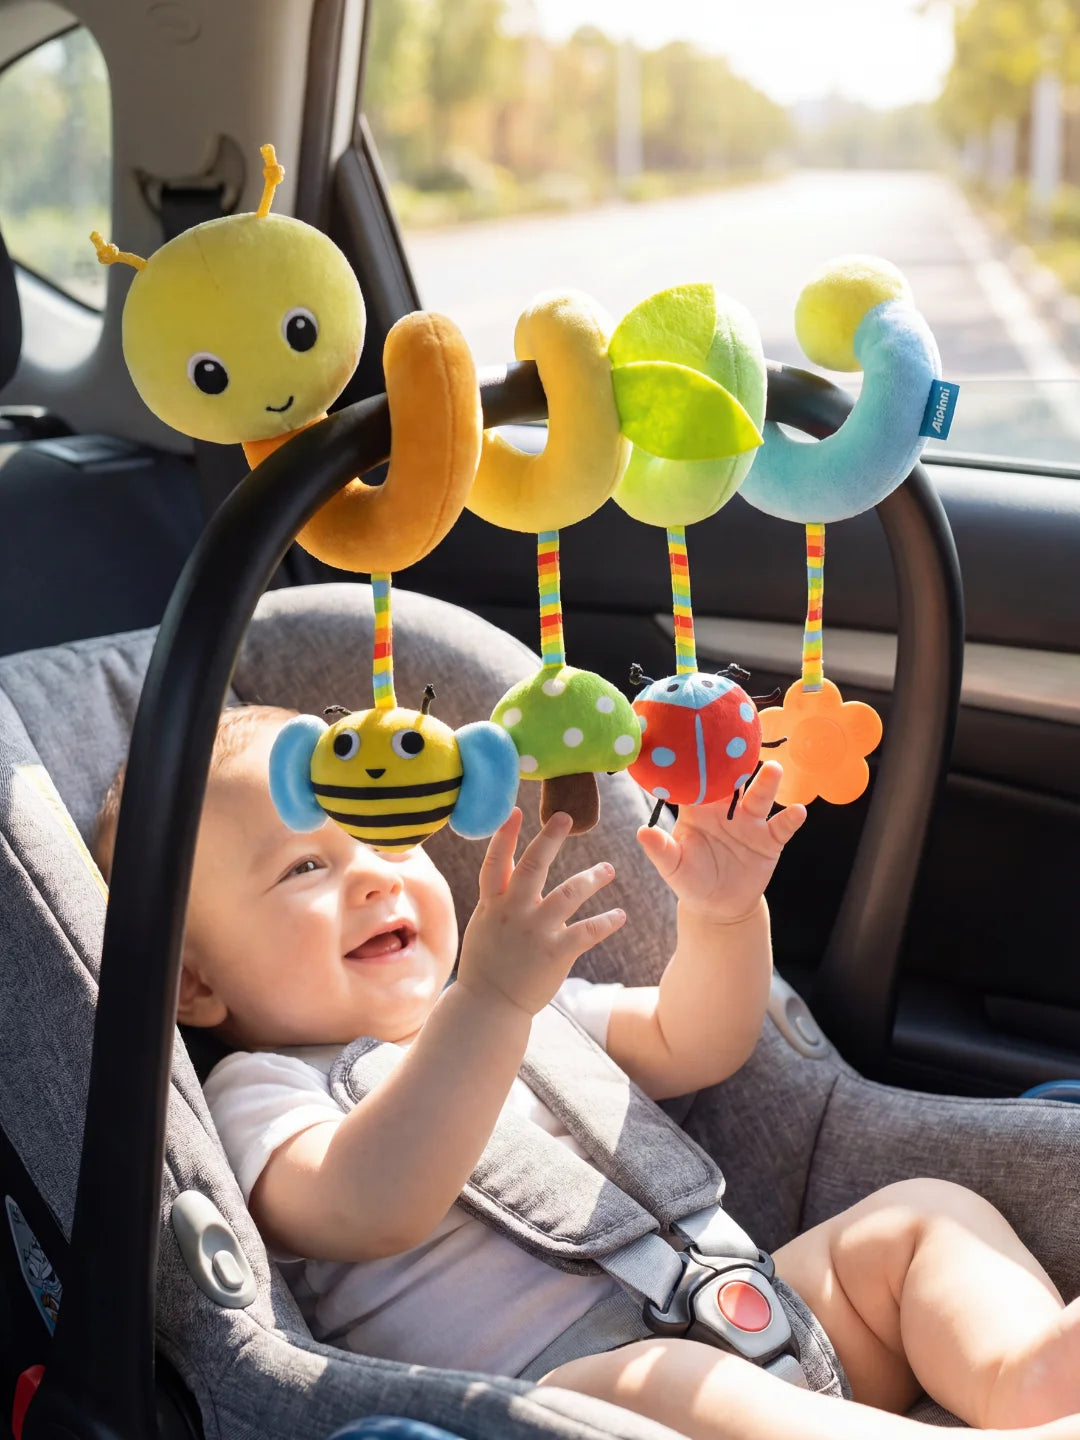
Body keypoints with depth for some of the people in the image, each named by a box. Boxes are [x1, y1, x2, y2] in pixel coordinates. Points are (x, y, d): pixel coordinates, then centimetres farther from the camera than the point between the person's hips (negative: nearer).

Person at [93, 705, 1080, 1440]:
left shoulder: (522, 1007, 24)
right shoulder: (257, 1094, 0)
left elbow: (690, 1048, 26)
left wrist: (724, 915, 6)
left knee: (921, 1214, -1)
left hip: (740, 1333, 8)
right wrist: (491, 997, -30)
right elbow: (372, 1209, -21)